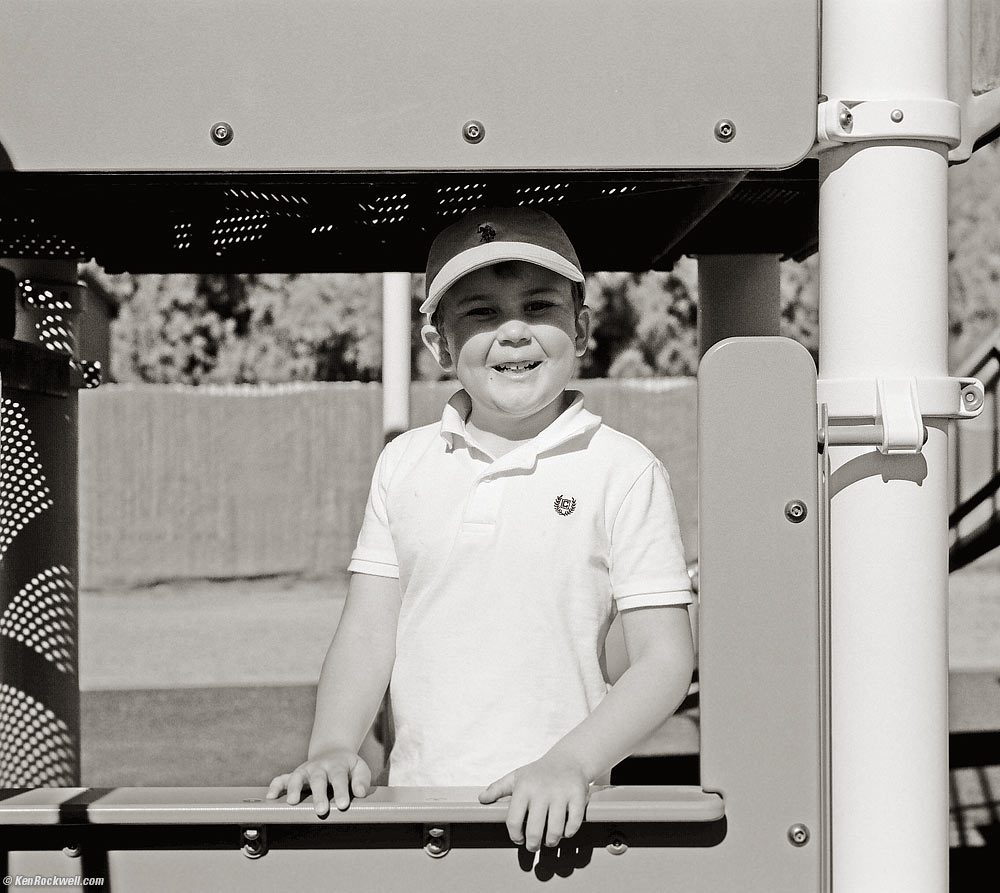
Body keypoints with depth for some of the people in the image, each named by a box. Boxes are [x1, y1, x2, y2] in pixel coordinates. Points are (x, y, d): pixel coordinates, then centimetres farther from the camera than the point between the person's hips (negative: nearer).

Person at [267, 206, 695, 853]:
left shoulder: (625, 473, -1)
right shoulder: (404, 465, 10)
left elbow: (665, 661, -3)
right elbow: (369, 634, 10)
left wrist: (569, 764, -17)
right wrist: (333, 748, -6)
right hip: (414, 807, 2)